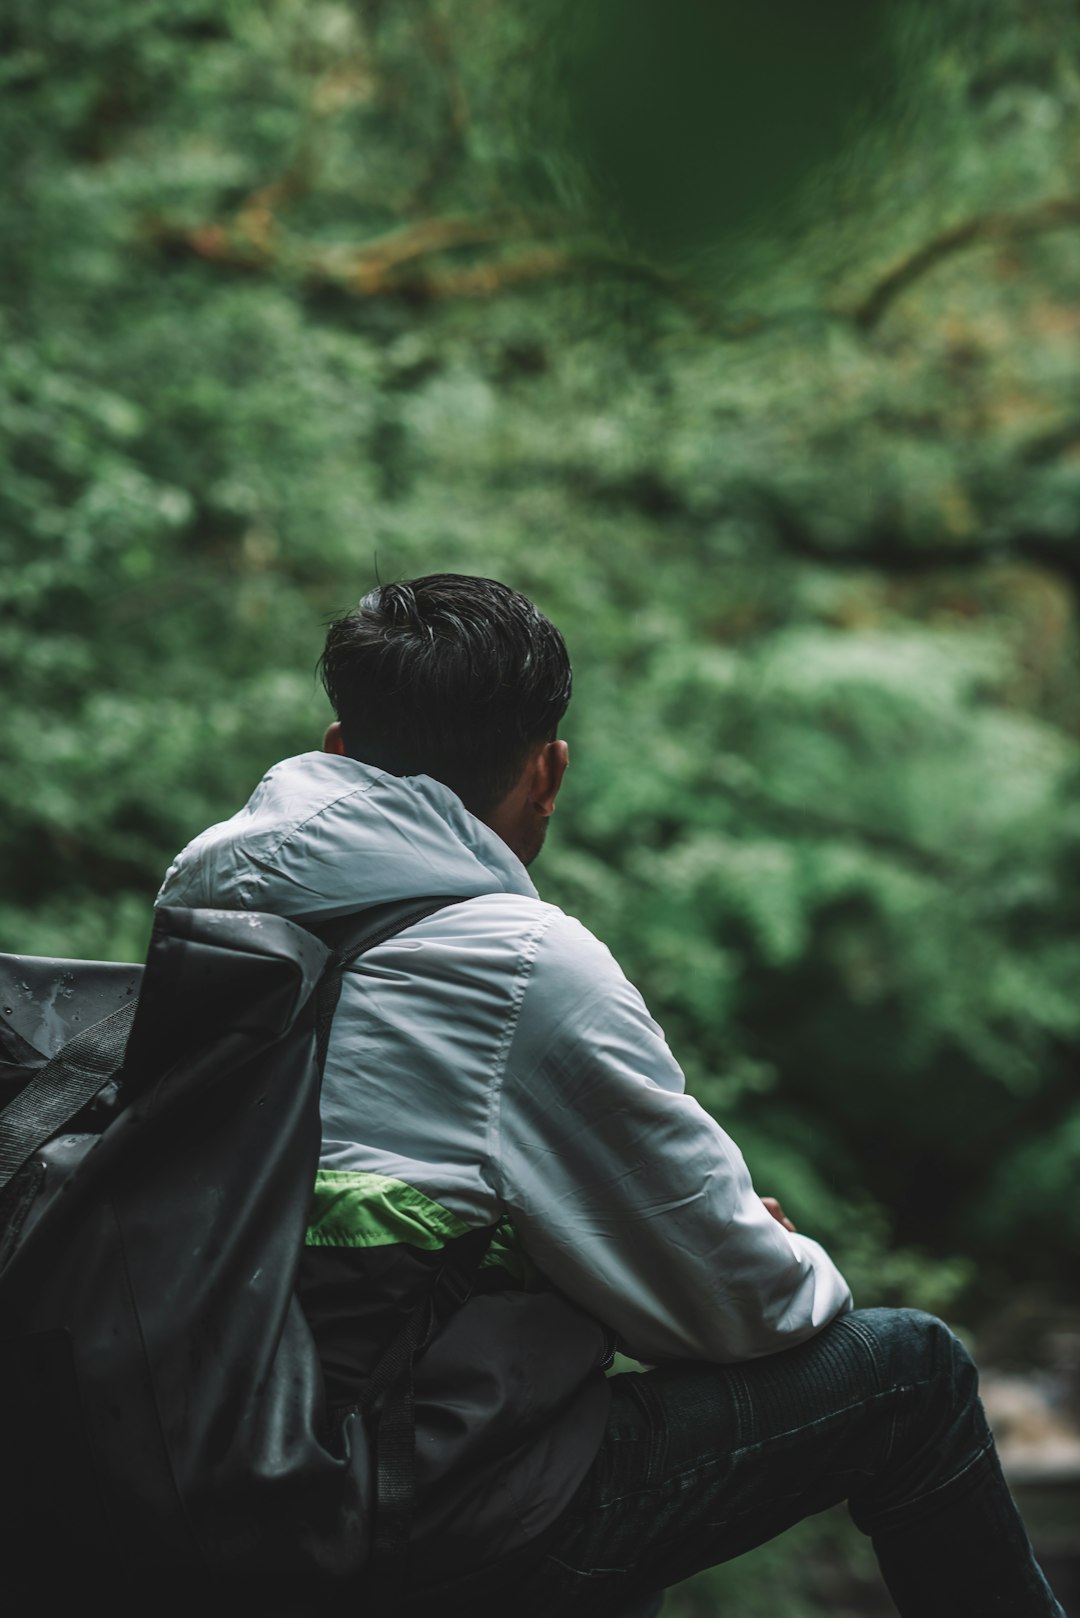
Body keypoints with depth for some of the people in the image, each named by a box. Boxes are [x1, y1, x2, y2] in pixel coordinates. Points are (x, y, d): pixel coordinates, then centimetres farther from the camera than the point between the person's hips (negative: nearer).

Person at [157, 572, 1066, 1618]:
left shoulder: (202, 884, 3)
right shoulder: (527, 964, -19)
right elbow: (731, 1297, -11)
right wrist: (797, 1272, 13)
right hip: (443, 1529, -8)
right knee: (911, 1370, 5)